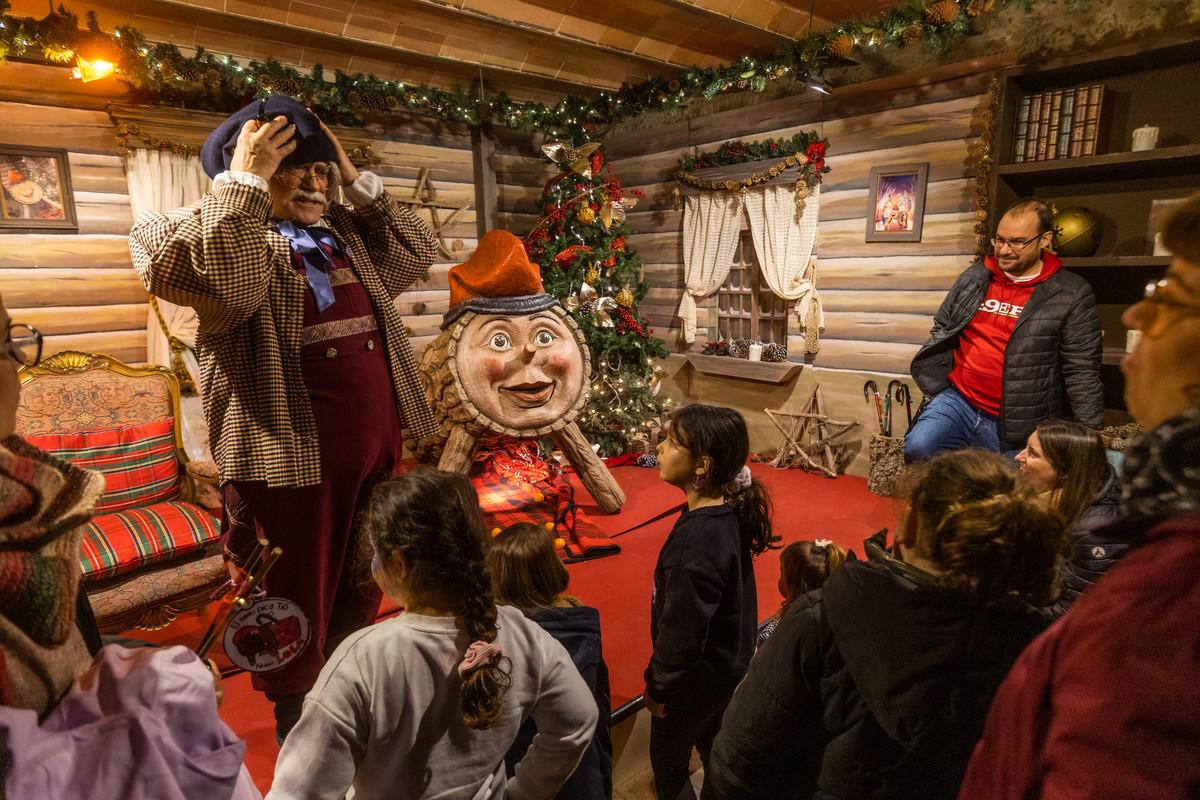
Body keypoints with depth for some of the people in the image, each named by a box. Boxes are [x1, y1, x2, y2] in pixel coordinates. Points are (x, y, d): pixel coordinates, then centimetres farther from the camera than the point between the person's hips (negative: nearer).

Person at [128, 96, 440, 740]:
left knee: (360, 593, 23)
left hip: (377, 444, 7)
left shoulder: (345, 232, 16)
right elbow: (225, 286, -26)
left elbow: (416, 253, 13)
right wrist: (245, 178, -18)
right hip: (291, 451, -7)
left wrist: (358, 182, 8)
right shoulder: (212, 228, -5)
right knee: (297, 611, 11)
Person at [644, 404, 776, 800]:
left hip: (697, 678, -8)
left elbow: (682, 631, -28)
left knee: (667, 761, 18)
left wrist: (657, 686, -12)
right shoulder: (731, 512, -10)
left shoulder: (697, 539, -38)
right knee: (712, 744, 31)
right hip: (729, 662, 8)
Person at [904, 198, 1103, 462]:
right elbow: (942, 330, 19)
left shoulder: (1073, 295, -1)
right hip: (958, 402, 2)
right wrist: (935, 388, 9)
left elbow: (1082, 371, -2)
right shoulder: (974, 277, 10)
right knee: (917, 449, -21)